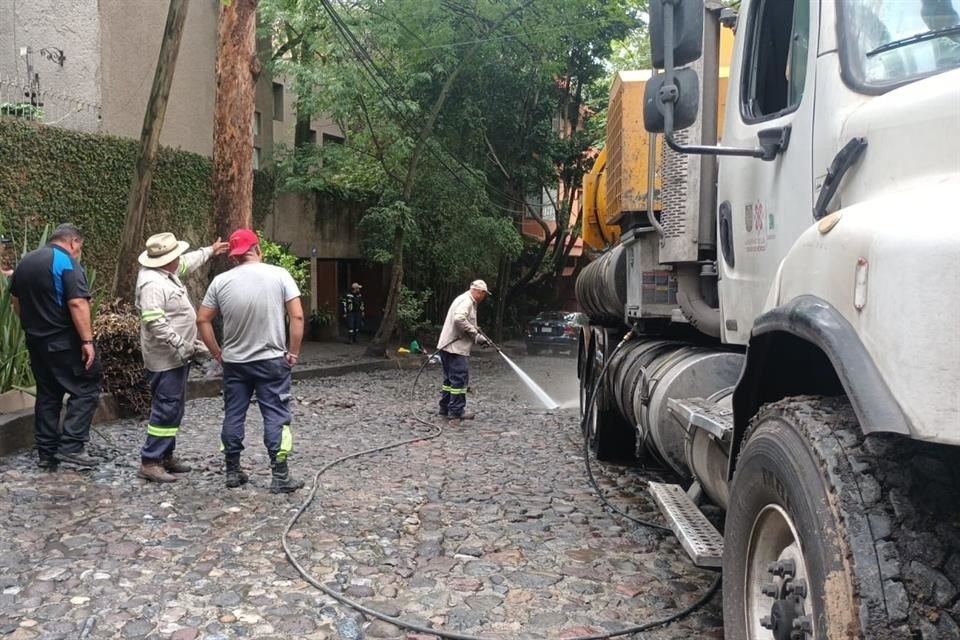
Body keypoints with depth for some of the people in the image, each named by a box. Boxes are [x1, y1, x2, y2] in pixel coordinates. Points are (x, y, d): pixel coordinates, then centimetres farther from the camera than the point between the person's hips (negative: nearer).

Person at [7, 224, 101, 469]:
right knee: (86, 389, 0)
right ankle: (70, 446, -7)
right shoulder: (67, 263, -13)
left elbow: (16, 300, 21)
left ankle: (46, 452, 15)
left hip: (36, 341, 8)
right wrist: (87, 341, -22)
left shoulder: (25, 261, 13)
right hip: (64, 342, -8)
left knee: (47, 395, 13)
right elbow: (77, 304, -22)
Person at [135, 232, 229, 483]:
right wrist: (180, 345, -25)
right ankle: (149, 463, -5)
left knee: (174, 408, 15)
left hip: (176, 357, 11)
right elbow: (155, 322, -30)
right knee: (166, 410, -9)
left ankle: (166, 456, 24)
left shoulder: (166, 272, 9)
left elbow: (188, 263, 30)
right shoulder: (152, 283, -22)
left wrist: (210, 251, 40)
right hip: (165, 359, -11)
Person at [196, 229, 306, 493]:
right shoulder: (279, 275, -8)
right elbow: (297, 317, -12)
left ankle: (232, 472, 20)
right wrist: (293, 353, -4)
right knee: (276, 417, 1)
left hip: (234, 362, 3)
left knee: (233, 416, 13)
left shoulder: (221, 281, -2)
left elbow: (202, 320, 1)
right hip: (272, 361, -2)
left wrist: (217, 352, 10)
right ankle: (280, 476, 1)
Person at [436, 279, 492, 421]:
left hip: (448, 346, 11)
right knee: (459, 379, -7)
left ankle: (445, 409, 20)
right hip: (455, 347, -11)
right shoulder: (466, 301, -12)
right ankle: (456, 411, -5)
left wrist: (478, 337, 14)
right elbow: (459, 319, -29)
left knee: (450, 379, 15)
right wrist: (475, 333, -19)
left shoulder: (468, 301, 22)